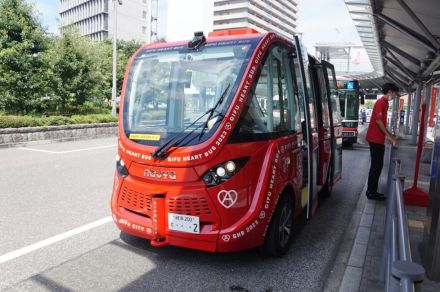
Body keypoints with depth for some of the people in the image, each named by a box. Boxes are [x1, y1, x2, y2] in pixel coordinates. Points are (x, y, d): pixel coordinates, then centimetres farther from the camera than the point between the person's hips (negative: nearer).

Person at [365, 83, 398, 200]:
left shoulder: (384, 103, 18)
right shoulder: (381, 102, -12)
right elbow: (378, 120, -21)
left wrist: (390, 135, 22)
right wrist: (388, 136, -16)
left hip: (378, 139, 10)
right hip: (376, 139, -10)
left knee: (377, 165, 12)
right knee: (377, 166, -5)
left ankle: (372, 191, 18)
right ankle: (371, 192, 3)